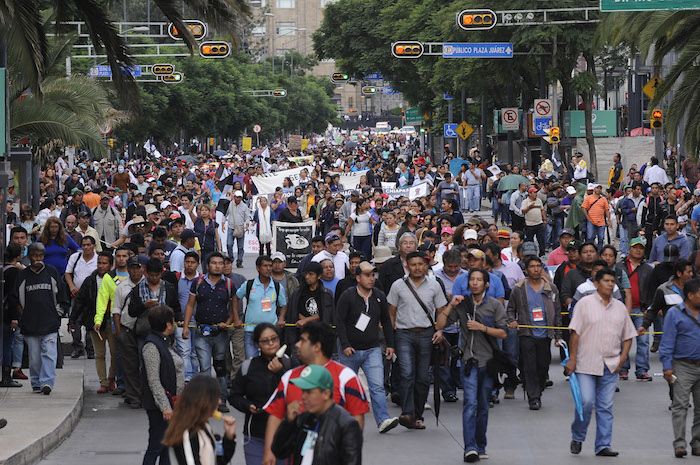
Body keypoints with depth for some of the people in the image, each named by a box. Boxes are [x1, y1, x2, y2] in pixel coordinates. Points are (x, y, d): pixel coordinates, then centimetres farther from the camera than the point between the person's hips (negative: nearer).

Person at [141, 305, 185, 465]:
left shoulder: (165, 342, 13)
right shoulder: (151, 346, -17)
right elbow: (153, 381, -20)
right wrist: (165, 407, -22)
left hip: (171, 402, 10)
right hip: (159, 405, -10)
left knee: (165, 445, 13)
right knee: (156, 446, -7)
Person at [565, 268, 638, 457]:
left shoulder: (620, 307, 11)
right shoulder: (585, 303, -1)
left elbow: (628, 335, 17)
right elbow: (575, 333, -4)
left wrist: (623, 357, 3)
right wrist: (572, 359, -8)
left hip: (611, 366, 4)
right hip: (587, 363, -4)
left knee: (605, 406, 3)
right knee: (586, 401, -11)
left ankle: (603, 445, 7)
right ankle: (577, 438, 10)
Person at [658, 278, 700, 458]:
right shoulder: (674, 314, -3)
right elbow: (668, 342, -5)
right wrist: (667, 367, -11)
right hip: (683, 367, -5)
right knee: (680, 405, -7)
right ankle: (679, 443, -8)